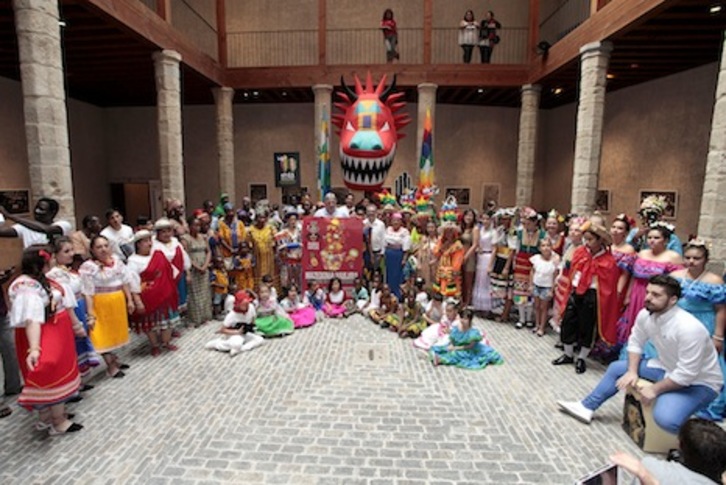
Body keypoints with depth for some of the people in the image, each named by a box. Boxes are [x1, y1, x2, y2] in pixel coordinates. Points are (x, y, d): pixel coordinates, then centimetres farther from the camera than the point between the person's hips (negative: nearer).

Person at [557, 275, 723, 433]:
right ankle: (587, 407, 18)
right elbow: (635, 343, 4)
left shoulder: (689, 328, -34)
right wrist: (632, 371, -7)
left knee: (665, 418, -30)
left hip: (699, 382, -7)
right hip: (667, 368, 8)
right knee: (617, 368, 8)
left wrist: (655, 389, -20)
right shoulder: (645, 315, -11)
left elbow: (686, 374, -29)